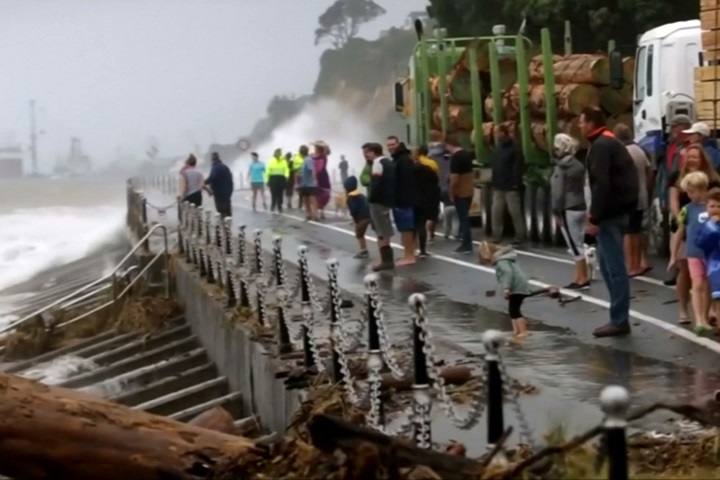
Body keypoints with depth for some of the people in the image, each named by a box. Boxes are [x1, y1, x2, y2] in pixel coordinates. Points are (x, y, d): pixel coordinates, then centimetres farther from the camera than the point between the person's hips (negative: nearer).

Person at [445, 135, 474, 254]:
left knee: (463, 218, -4)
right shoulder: (467, 154, 8)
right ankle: (463, 236, 35)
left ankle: (467, 245, -2)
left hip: (460, 192, -8)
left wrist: (451, 193, -12)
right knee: (465, 216, 21)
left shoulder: (455, 157, -19)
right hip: (469, 190, 8)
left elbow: (454, 177, -21)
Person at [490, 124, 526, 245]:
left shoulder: (514, 149, -11)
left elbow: (519, 168, -15)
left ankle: (520, 236, 6)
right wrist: (493, 181, 11)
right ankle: (496, 236, 13)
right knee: (496, 212, 5)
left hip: (511, 187, -8)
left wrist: (516, 183, -19)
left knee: (515, 212, -2)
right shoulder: (497, 149, 14)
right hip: (498, 187, 8)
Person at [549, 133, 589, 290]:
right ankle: (581, 277, 13)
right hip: (581, 207, 8)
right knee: (578, 245, 12)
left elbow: (558, 192, -14)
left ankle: (582, 279, -5)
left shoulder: (561, 167, -11)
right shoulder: (579, 165, 11)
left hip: (568, 210, -8)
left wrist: (556, 212, -9)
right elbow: (582, 187, 12)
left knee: (574, 246, -5)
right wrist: (577, 209, 14)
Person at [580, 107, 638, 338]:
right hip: (618, 209, 10)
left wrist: (594, 217, -20)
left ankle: (619, 320, -4)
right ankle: (619, 317, 19)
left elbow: (601, 184, -21)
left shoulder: (600, 146, -14)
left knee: (614, 266, -7)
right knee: (609, 264, 15)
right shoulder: (609, 142, 17)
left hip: (610, 213, -10)